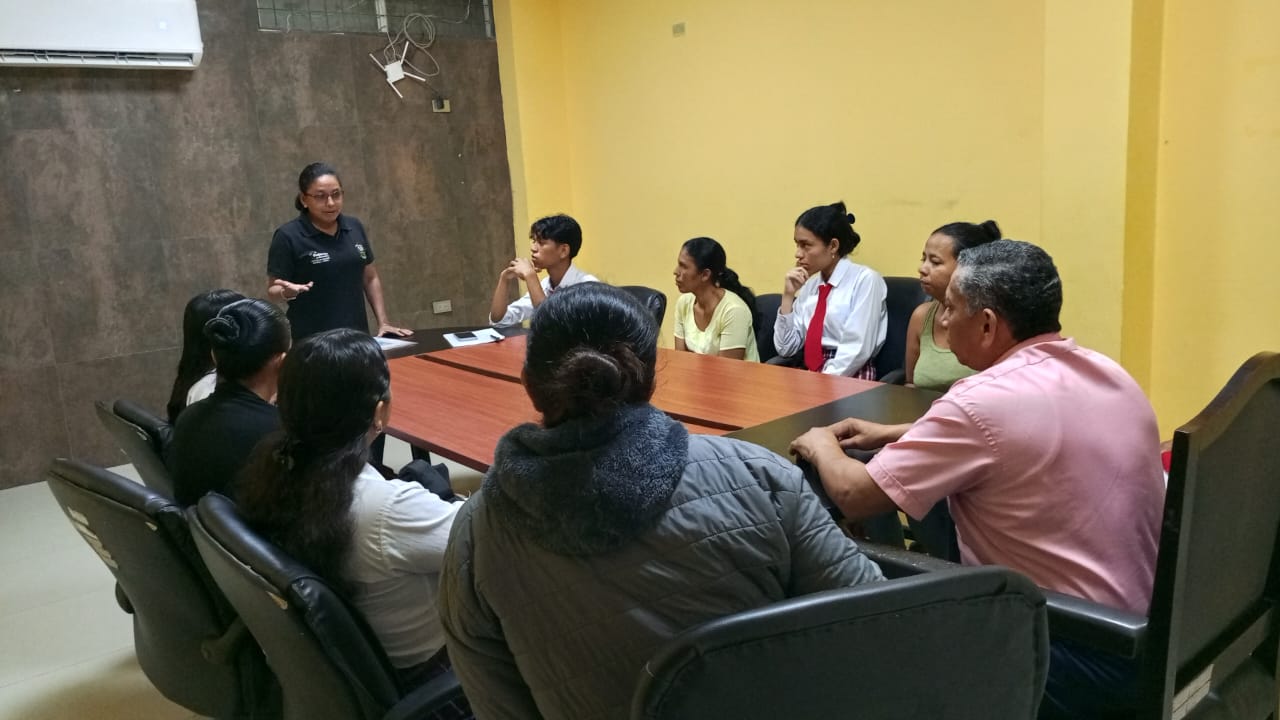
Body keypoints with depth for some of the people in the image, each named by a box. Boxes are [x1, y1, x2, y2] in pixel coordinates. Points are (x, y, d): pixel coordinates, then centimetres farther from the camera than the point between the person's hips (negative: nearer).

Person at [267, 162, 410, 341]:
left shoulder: (354, 227, 6)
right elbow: (272, 290, -4)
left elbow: (370, 278, 13)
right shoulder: (288, 236, -7)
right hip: (311, 339, -4)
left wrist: (383, 322, 6)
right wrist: (287, 292, -24)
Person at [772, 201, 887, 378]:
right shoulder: (809, 285, 14)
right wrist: (788, 296, 2)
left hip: (851, 379, -6)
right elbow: (785, 349, 8)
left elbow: (857, 350, -13)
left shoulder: (865, 279, -3)